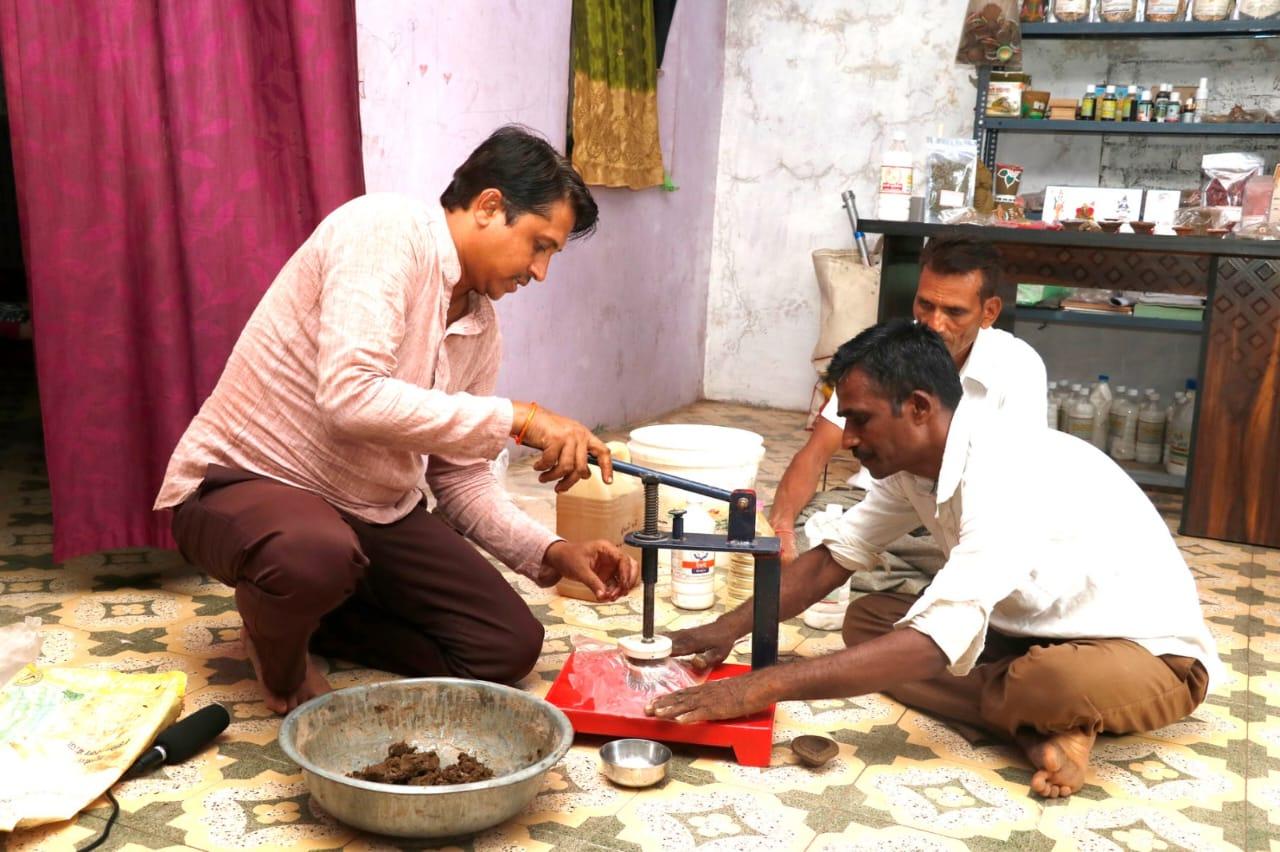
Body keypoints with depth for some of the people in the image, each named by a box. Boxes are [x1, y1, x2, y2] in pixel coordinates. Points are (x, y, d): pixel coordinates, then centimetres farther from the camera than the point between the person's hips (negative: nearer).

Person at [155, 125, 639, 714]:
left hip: (374, 511, 7)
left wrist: (550, 553, -8)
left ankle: (304, 615, 13)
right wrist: (515, 420, -29)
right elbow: (350, 397, -34)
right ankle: (281, 659, -5)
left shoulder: (481, 328, 3)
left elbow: (460, 478, 8)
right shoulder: (386, 229, -20)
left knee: (510, 646, -3)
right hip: (244, 484, -7)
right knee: (316, 556, -42)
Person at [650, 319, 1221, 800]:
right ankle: (1038, 729, -13)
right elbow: (834, 558, 4)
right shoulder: (914, 462, -6)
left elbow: (934, 646, -40)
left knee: (1057, 682, -43)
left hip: (1150, 653, -9)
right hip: (1037, 632, 9)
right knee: (866, 619, -5)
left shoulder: (1006, 479, -34)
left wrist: (762, 687, -39)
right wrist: (728, 630, -7)